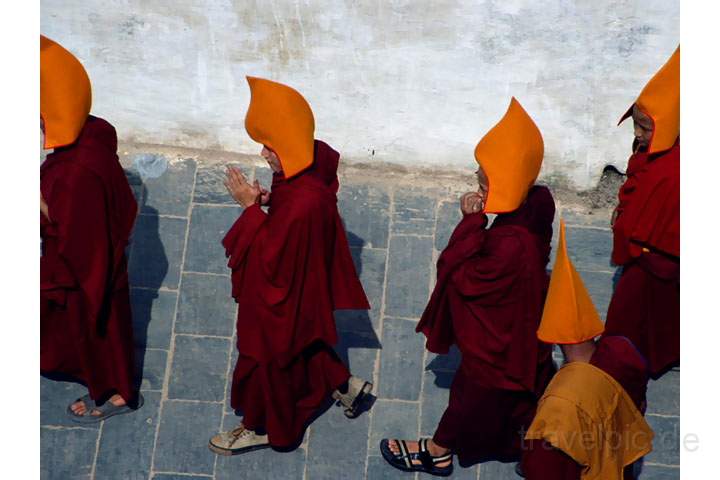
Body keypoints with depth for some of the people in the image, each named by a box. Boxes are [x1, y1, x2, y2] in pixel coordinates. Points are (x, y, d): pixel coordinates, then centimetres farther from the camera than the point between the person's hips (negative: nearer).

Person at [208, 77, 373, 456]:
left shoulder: (302, 204, -40)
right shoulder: (315, 166, -13)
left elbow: (270, 258, -29)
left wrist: (251, 206, -25)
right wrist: (267, 199, -11)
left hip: (283, 300, -8)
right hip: (301, 289, 8)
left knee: (269, 359, 18)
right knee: (301, 347, 32)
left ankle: (263, 428, 43)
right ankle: (344, 384, 49)